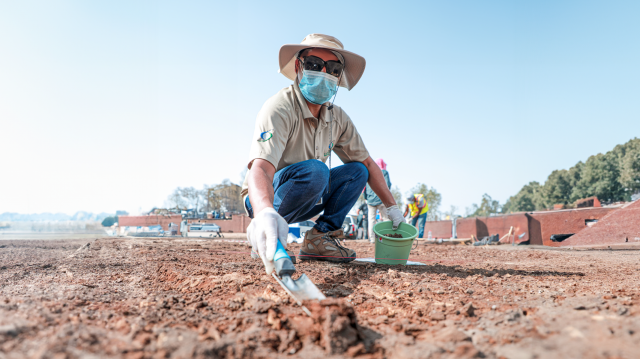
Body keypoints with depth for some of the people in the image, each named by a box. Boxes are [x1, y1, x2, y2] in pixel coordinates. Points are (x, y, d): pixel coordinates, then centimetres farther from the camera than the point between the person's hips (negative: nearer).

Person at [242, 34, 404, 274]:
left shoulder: (337, 117, -1)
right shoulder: (280, 108, -24)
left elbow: (367, 163, 9)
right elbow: (260, 168, -40)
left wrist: (391, 207, 4)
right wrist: (265, 213, -60)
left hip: (305, 199, 8)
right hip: (265, 197, -7)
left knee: (357, 171, -2)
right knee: (314, 170, -32)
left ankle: (320, 237, -11)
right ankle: (265, 238, -18)